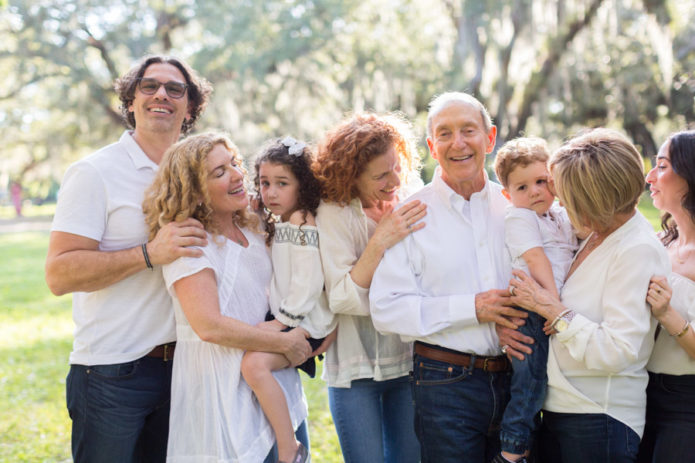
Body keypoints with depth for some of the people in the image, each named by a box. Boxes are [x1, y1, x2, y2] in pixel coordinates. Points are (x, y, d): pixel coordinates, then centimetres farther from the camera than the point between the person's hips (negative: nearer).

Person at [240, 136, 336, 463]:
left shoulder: (301, 221, -13)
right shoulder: (278, 222, 16)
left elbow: (307, 280, -20)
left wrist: (280, 321, -19)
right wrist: (275, 321, 10)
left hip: (305, 323, -10)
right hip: (284, 319, 10)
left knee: (254, 363, -26)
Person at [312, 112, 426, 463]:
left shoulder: (411, 206, -1)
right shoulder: (334, 213, -12)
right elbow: (343, 299, -18)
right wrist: (379, 243, -25)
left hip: (408, 362, 4)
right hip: (355, 370, -3)